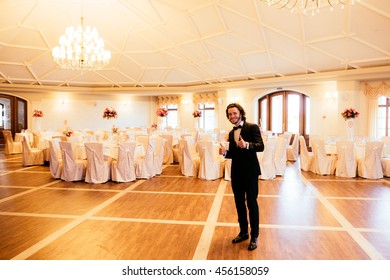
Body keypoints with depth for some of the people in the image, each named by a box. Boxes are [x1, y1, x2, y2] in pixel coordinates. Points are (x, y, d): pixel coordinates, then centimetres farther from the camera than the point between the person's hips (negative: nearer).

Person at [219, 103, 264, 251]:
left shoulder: (252, 127, -6)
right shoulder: (231, 133, 14)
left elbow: (261, 146, -17)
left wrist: (247, 145, -35)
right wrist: (225, 152, -5)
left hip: (250, 171, -6)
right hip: (236, 172, 6)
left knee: (252, 203, 1)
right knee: (239, 203, 13)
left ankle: (254, 236, 16)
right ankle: (243, 232, 29)